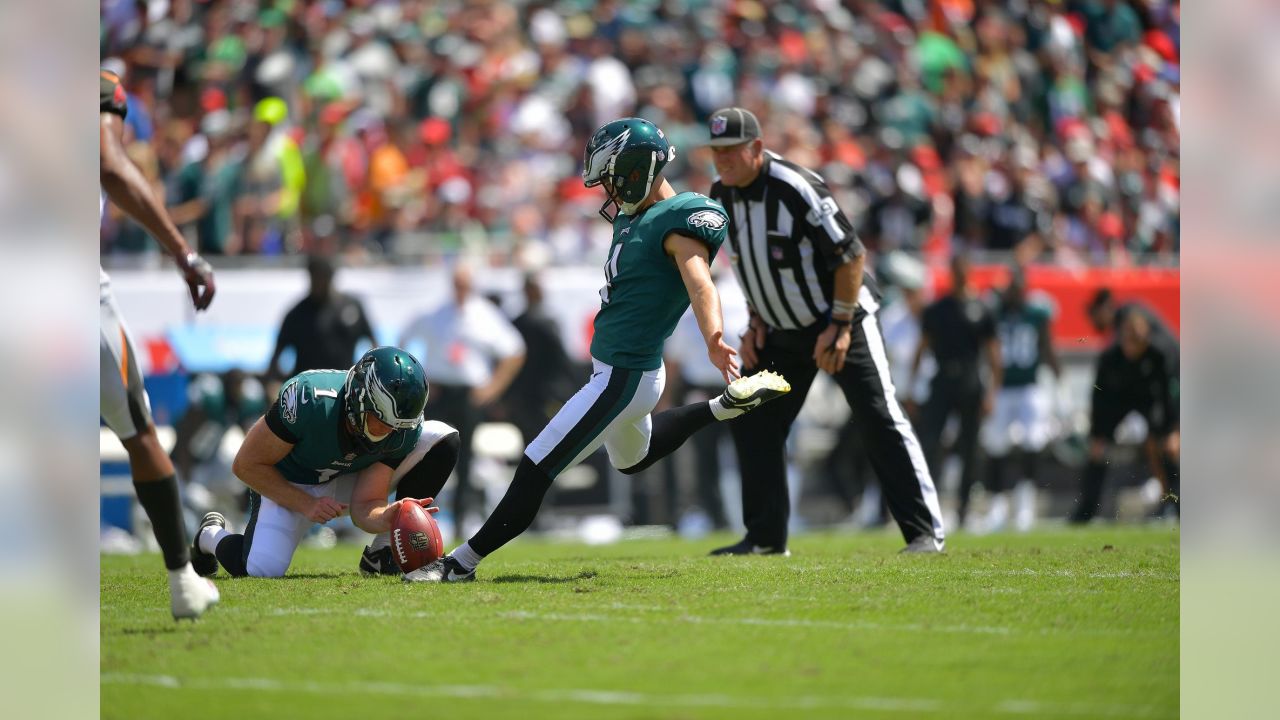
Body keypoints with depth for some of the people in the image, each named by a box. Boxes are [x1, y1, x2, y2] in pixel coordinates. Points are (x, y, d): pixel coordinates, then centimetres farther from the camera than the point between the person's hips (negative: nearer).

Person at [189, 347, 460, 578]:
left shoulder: (404, 430, -23)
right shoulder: (311, 400, -35)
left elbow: (364, 507, -20)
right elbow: (246, 464, -22)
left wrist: (385, 519, -44)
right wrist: (307, 505, -27)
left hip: (349, 481, 4)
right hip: (288, 487, -4)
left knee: (443, 440, -15)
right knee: (261, 569, -30)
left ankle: (384, 554, -8)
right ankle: (212, 535, 9)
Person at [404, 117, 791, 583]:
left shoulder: (682, 221, -22)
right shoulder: (632, 215, 7)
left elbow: (699, 281, -41)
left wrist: (714, 339, -55)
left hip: (625, 378, -11)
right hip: (611, 369, 11)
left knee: (536, 470, -9)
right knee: (632, 458, 36)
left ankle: (462, 562, -5)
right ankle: (724, 408, 38)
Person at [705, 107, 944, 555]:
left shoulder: (797, 188, -25)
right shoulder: (721, 197, -1)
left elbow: (851, 254, -21)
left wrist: (839, 326, -21)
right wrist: (756, 320, 5)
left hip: (840, 319, -8)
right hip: (781, 331, 8)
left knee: (879, 421, -11)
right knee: (753, 424, 4)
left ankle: (925, 531, -9)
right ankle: (765, 536, 14)